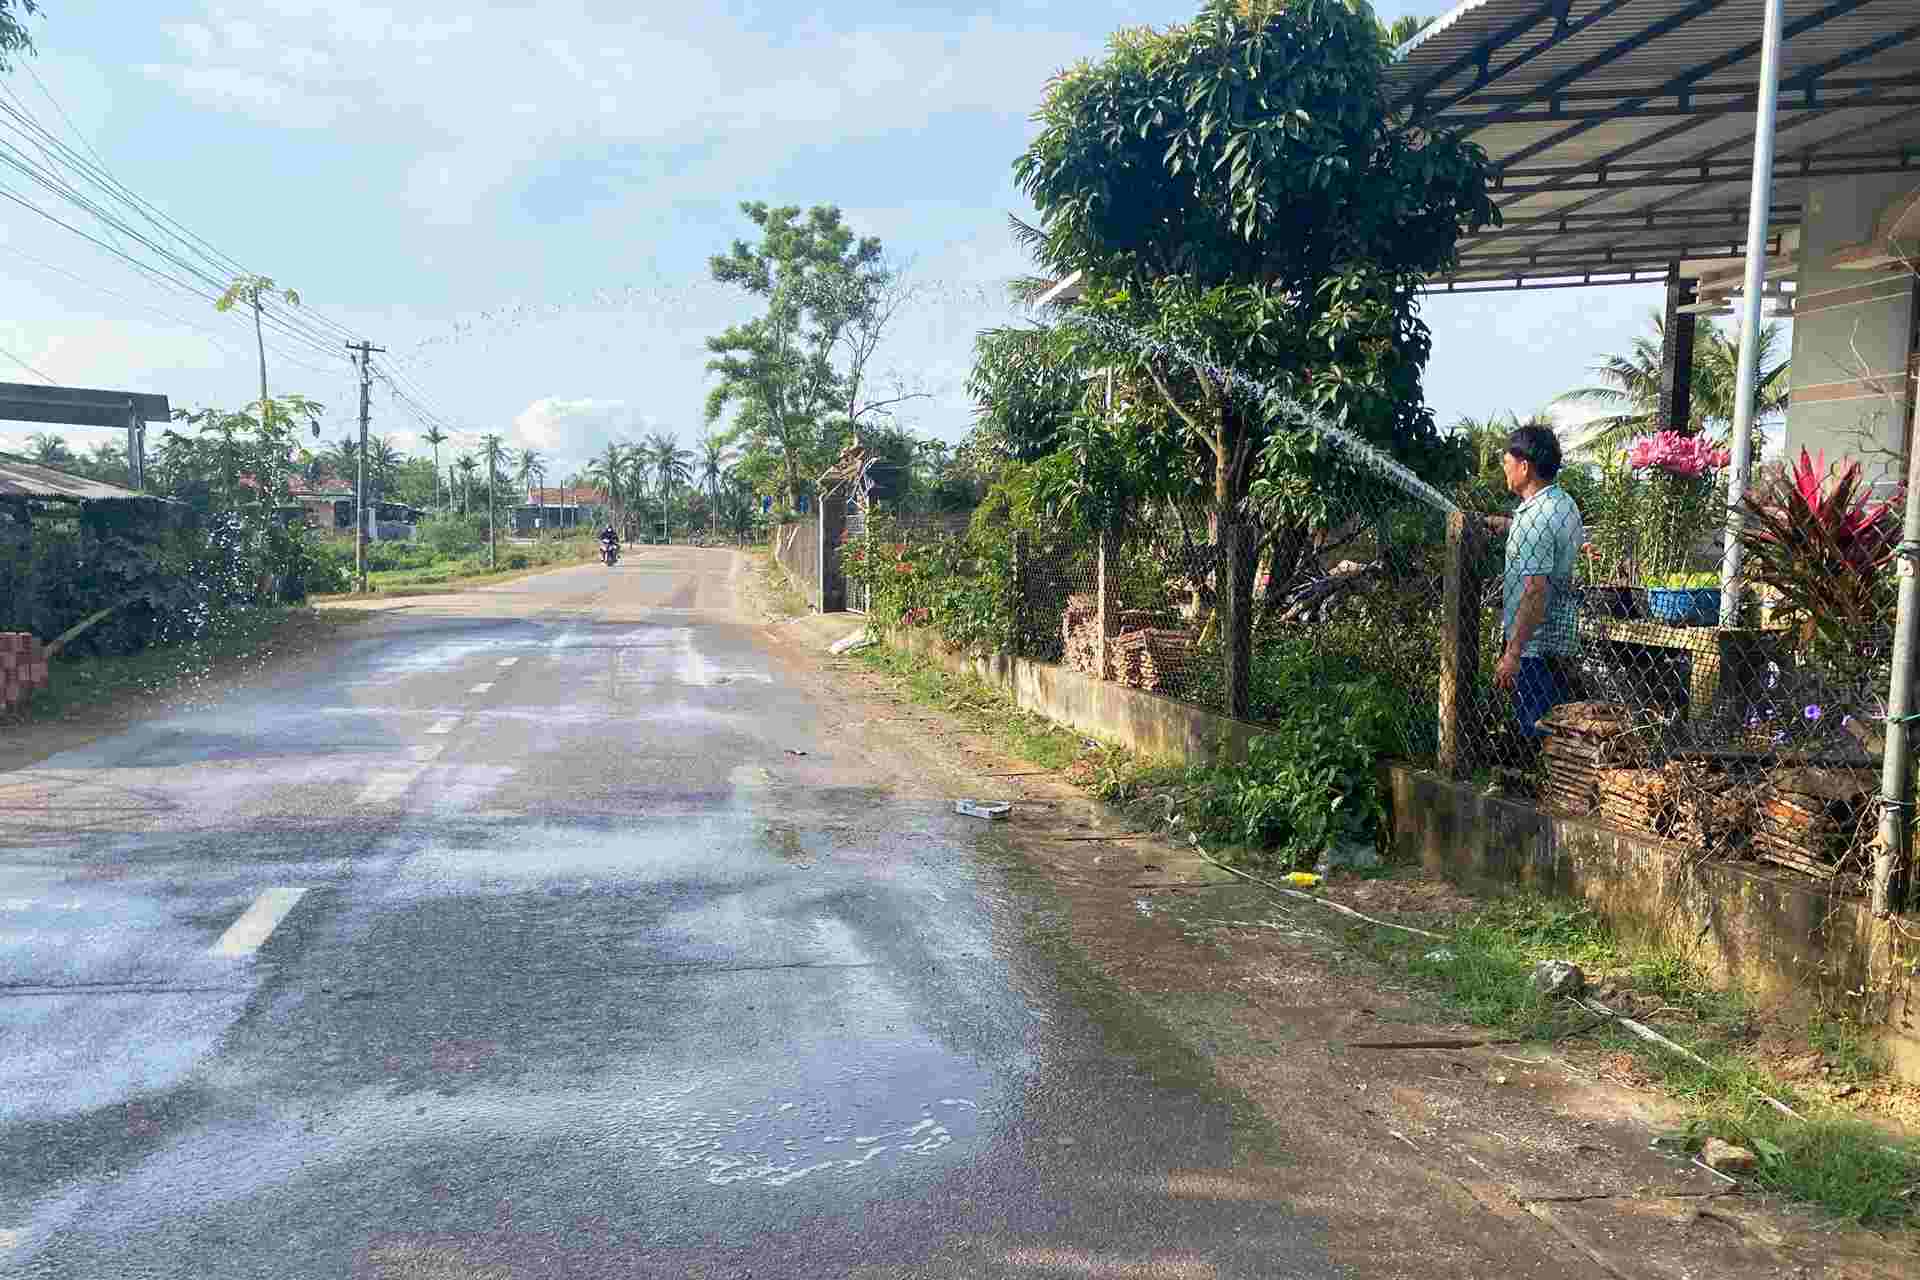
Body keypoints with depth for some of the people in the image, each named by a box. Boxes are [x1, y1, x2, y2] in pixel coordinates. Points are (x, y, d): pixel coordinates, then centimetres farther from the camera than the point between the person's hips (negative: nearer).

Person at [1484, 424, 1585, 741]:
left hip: (1535, 644, -10)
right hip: (1562, 638, 10)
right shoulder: (1565, 502, 8)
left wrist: (1512, 654, -25)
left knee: (1538, 734, -3)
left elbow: (1535, 593, -26)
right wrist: (1511, 526, 26)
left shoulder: (1534, 519, -22)